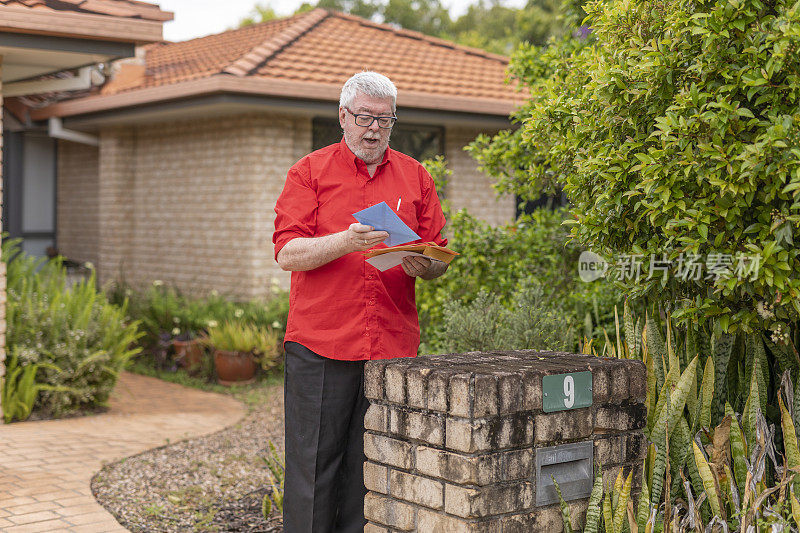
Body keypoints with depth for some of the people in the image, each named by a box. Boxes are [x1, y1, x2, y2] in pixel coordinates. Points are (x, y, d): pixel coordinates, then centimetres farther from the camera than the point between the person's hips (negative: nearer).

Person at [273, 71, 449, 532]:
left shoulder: (415, 177, 15)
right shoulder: (311, 171, 6)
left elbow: (439, 259, 13)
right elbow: (287, 253, -3)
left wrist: (423, 265, -11)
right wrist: (345, 242, -19)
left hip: (393, 348, 2)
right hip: (320, 342, -2)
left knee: (371, 468, 5)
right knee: (314, 465, 0)